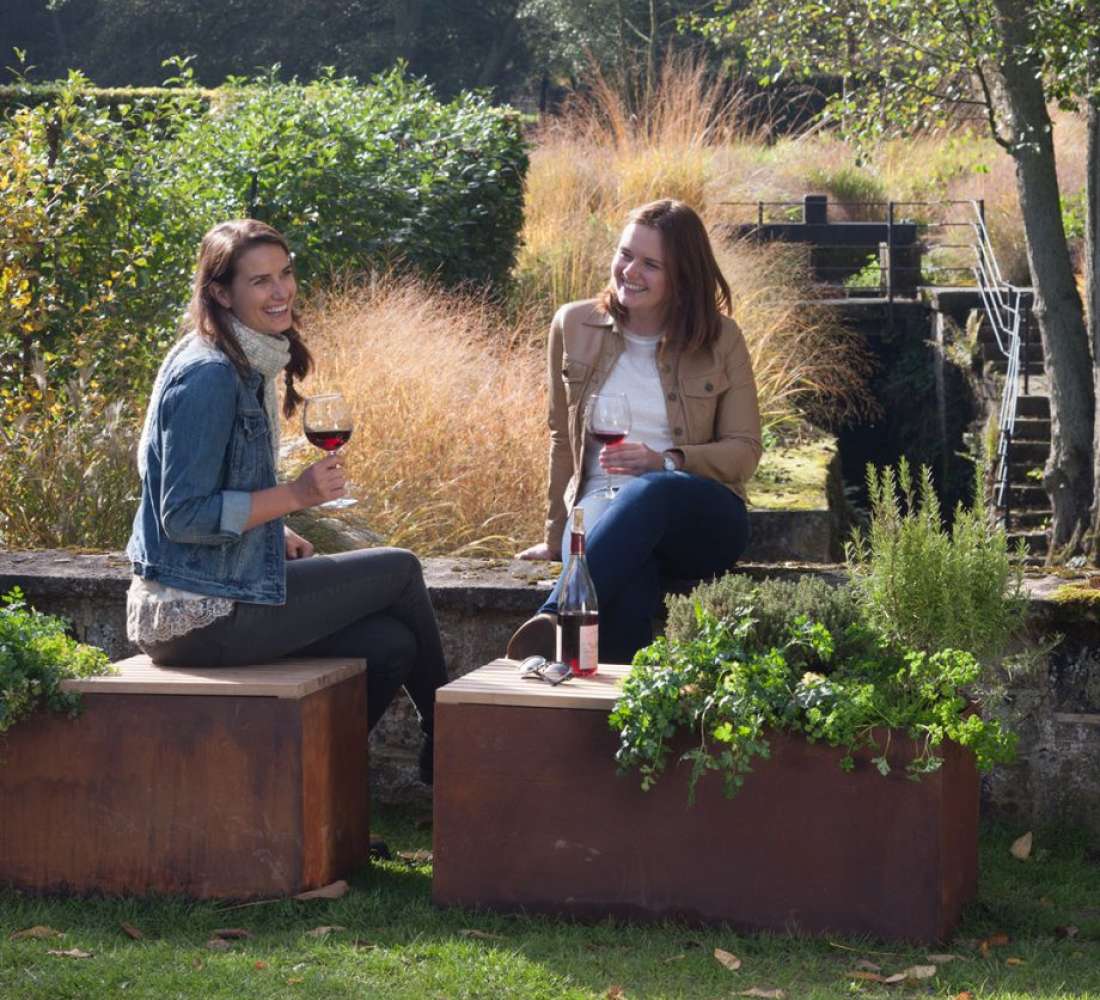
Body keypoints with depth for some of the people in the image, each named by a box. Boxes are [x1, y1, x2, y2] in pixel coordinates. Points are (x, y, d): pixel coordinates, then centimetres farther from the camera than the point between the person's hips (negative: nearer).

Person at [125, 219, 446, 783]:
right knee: (400, 571, 1)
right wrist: (295, 496, -21)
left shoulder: (250, 365, 13)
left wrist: (277, 533, 8)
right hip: (198, 614, -9)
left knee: (391, 644, 4)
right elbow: (183, 515, -22)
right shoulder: (207, 376, -19)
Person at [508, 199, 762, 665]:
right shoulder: (573, 326, 9)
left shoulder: (720, 339, 4)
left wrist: (664, 462, -14)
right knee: (629, 583, -40)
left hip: (700, 518, -1)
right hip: (605, 504, 1)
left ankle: (554, 619, -50)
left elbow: (745, 451, 4)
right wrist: (558, 537, 17)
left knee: (651, 492, -41)